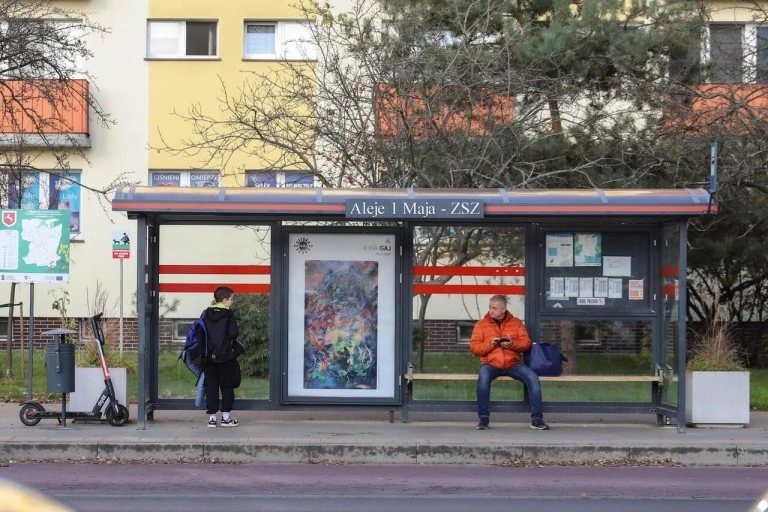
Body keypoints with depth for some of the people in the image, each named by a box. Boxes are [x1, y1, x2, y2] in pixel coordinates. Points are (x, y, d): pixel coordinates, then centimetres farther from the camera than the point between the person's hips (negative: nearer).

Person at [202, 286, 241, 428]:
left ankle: (212, 417, 6)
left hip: (208, 356, 4)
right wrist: (232, 339, 7)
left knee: (211, 386, 7)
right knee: (227, 386, 7)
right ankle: (226, 416, 8)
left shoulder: (206, 314, 4)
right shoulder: (228, 314, -9)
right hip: (226, 357, -4)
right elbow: (233, 332, -15)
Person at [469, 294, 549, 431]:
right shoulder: (481, 324, 8)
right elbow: (473, 347, 2)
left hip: (513, 364, 1)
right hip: (491, 364, -1)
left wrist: (513, 344, -14)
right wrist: (490, 344, -15)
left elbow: (526, 343, 6)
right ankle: (483, 418, -24)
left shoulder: (516, 322, 12)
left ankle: (537, 419, -18)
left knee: (533, 378, -25)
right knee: (483, 378, -36)